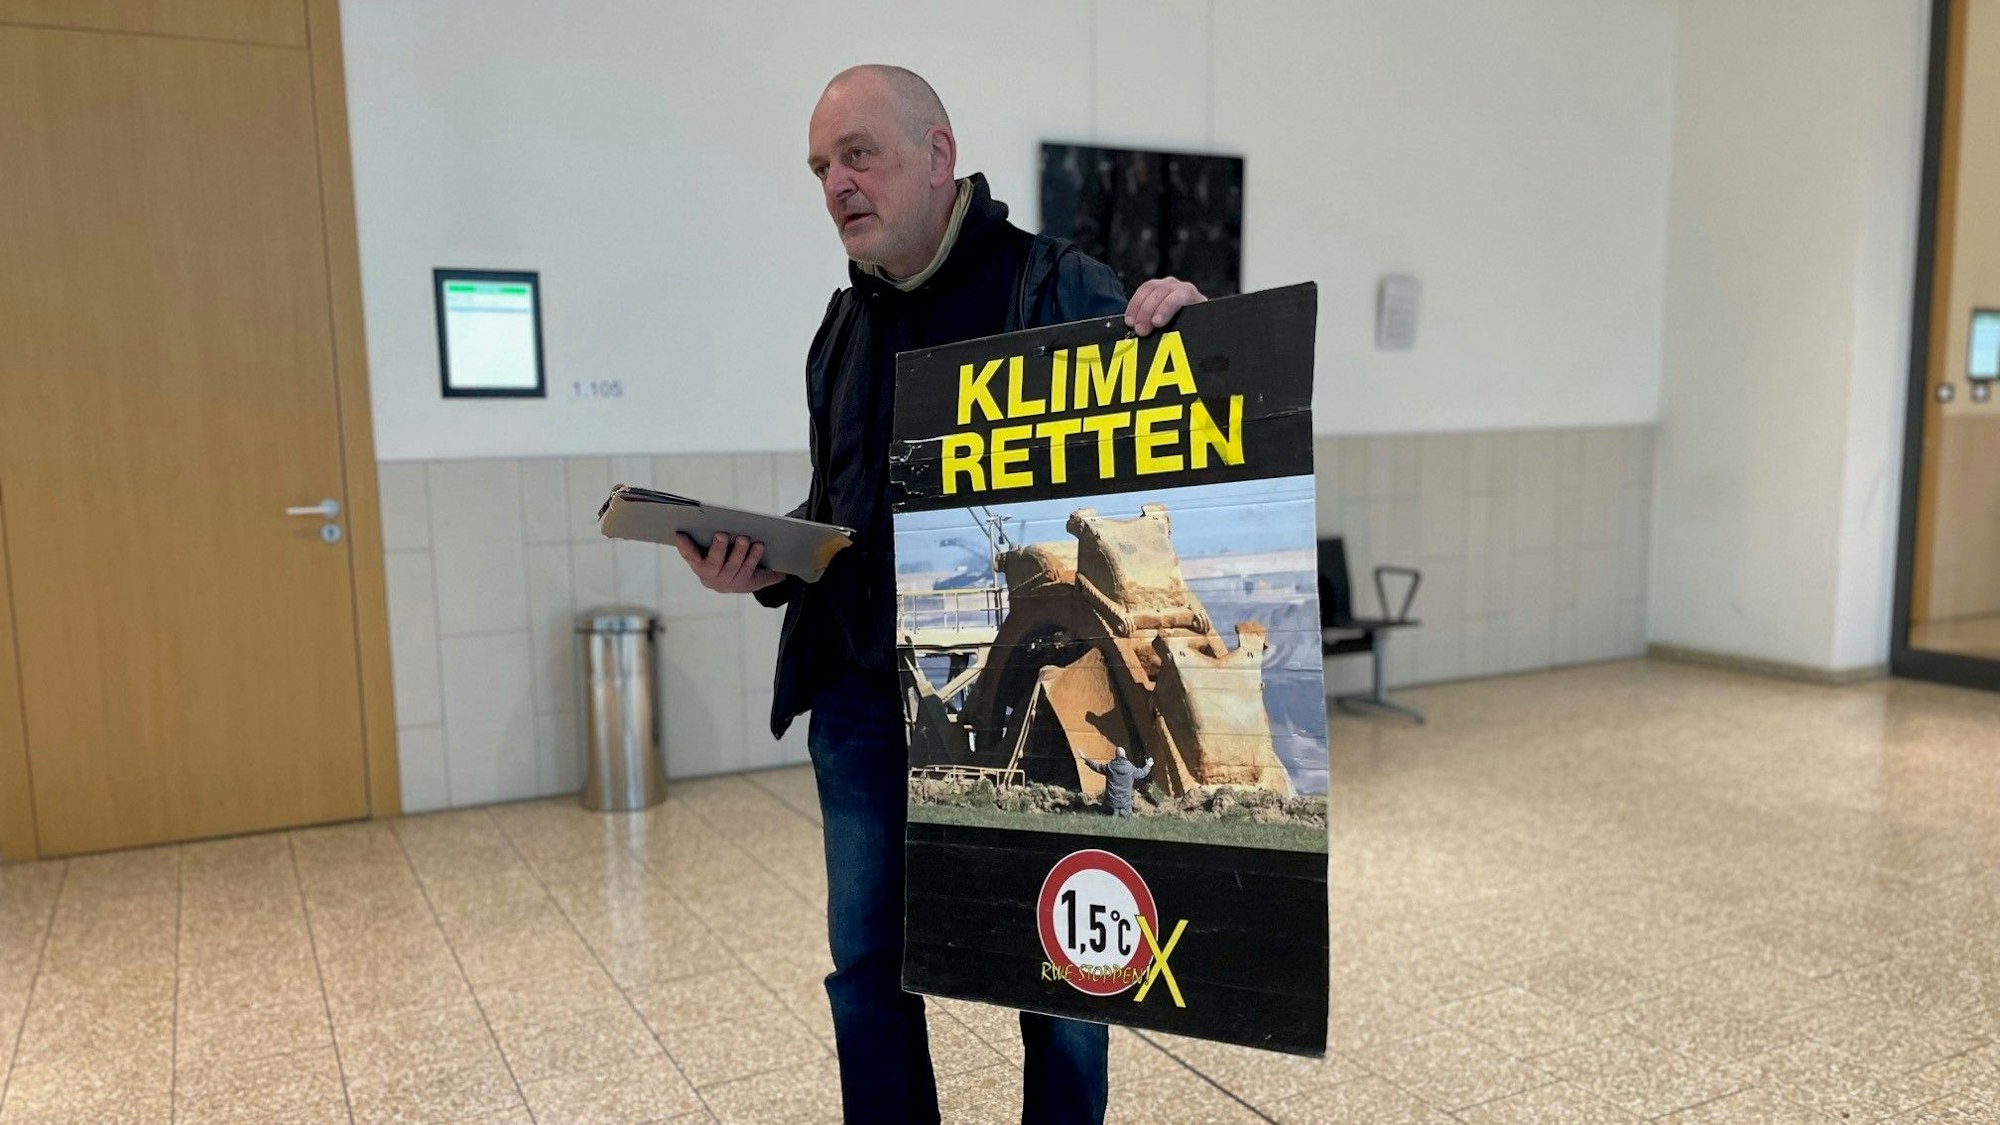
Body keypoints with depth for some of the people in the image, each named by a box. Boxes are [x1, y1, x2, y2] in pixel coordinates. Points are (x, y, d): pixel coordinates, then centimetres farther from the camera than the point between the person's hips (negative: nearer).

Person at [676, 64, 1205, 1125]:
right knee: (867, 964, 15)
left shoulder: (1056, 285, -6)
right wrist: (765, 564, 0)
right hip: (861, 702, 6)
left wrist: (1176, 326, -29)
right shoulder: (845, 326, 12)